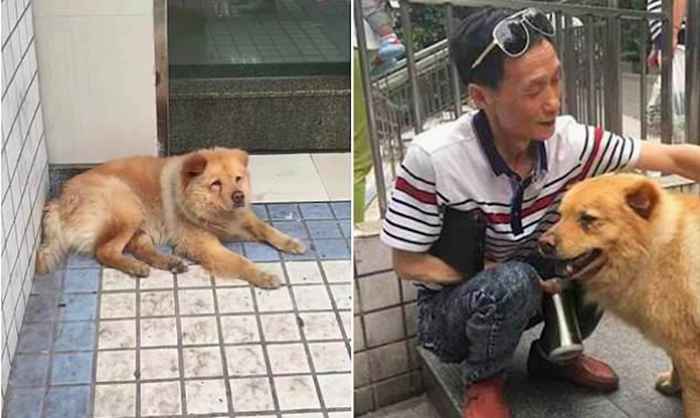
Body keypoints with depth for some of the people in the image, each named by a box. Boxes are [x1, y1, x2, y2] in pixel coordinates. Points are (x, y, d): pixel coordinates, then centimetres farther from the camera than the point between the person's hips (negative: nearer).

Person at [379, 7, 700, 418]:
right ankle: (484, 381, -2)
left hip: (534, 284, 4)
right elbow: (408, 263, -18)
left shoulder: (568, 140, -18)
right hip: (452, 304, -4)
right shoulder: (433, 157, -29)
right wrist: (503, 273, -24)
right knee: (514, 281, -35)